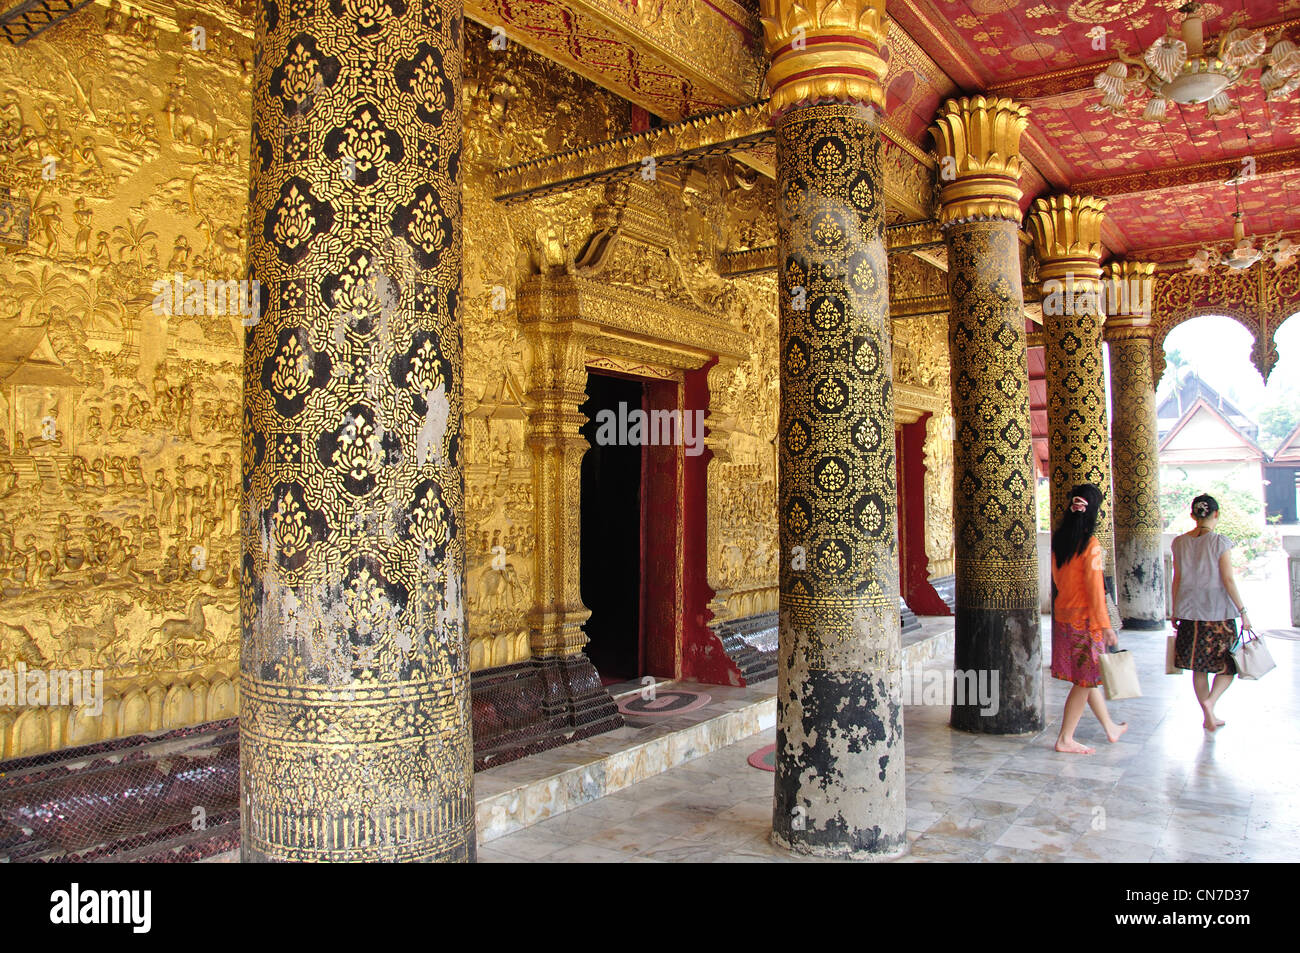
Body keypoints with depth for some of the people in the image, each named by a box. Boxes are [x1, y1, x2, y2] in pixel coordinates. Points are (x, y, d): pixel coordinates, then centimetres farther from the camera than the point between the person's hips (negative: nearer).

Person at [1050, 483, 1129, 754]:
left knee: (1087, 677, 19)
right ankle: (1065, 739, 8)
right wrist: (1106, 626, -15)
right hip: (1085, 619, -8)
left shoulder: (1059, 539, 4)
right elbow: (1095, 588, -19)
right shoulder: (1090, 544, -18)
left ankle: (1110, 727, 35)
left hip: (1063, 615, 8)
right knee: (1085, 679, 3)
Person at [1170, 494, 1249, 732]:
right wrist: (1242, 610, -4)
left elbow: (1177, 579, 7)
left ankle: (1208, 716, 16)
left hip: (1189, 611, 4)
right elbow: (1228, 580, -11)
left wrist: (1175, 611, 14)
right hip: (1218, 611, -4)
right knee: (1228, 664, 9)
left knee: (1199, 667, 11)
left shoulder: (1180, 543, 3)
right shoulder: (1220, 542, -9)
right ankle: (1210, 701, -11)